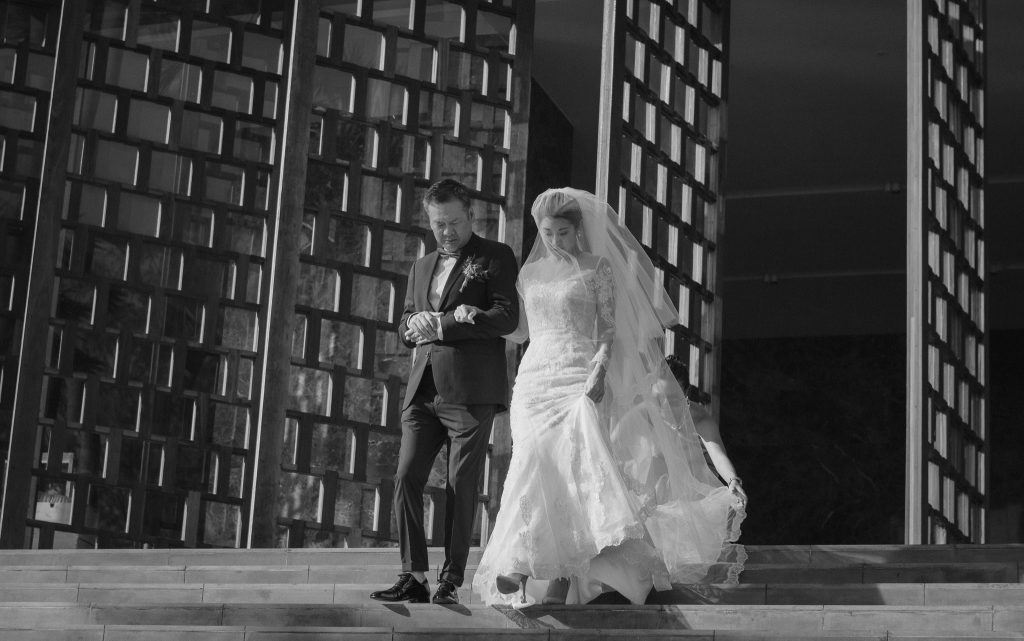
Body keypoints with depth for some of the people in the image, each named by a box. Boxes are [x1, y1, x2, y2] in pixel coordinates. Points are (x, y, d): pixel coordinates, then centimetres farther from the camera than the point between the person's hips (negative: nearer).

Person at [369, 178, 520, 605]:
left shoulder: (495, 258, 4)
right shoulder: (422, 267, 23)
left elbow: (507, 317, -8)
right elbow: (405, 326, 28)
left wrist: (441, 324, -11)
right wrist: (414, 326, 2)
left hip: (470, 391, -5)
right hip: (423, 390, 6)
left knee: (461, 488, -4)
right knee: (406, 479, -5)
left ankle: (451, 581, 2)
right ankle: (413, 577, -1)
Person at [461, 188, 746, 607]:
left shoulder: (598, 267, 4)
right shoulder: (530, 272, 17)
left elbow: (609, 329, -3)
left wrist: (600, 371, -20)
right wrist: (477, 316, 10)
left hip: (581, 379, -4)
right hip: (535, 379, 4)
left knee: (571, 460, -19)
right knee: (536, 459, -15)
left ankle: (560, 576, -22)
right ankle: (522, 560, -20)